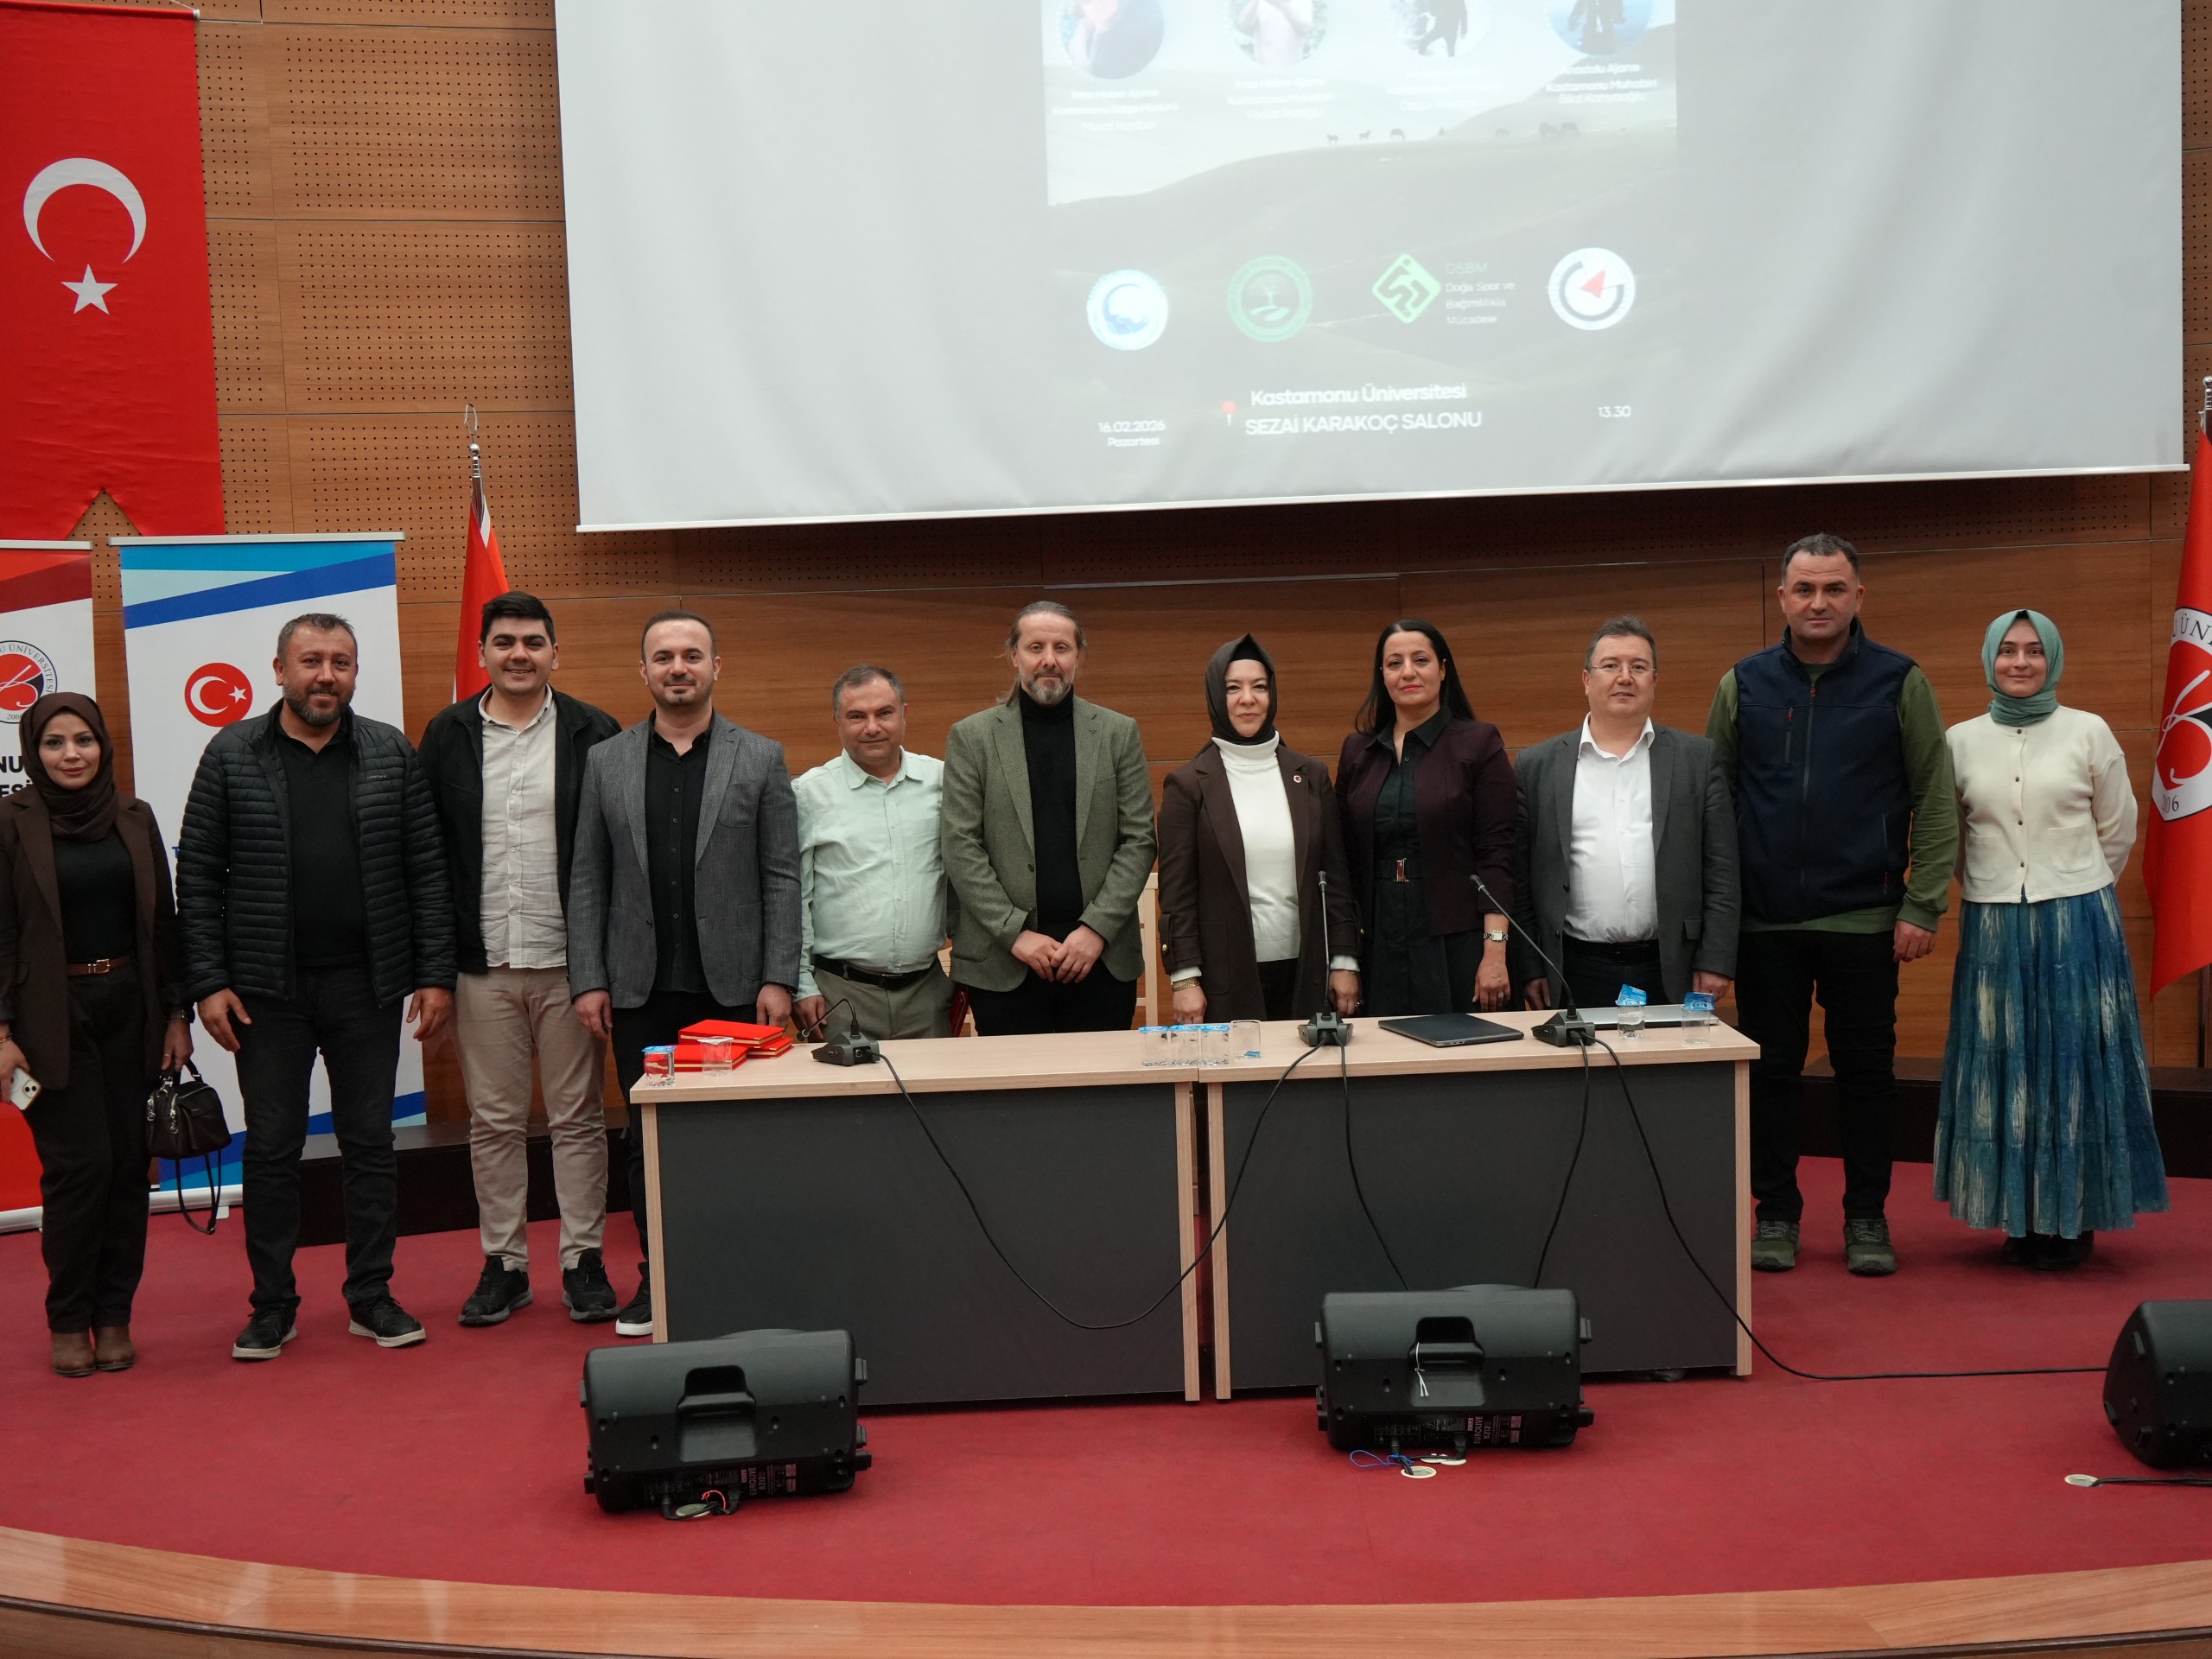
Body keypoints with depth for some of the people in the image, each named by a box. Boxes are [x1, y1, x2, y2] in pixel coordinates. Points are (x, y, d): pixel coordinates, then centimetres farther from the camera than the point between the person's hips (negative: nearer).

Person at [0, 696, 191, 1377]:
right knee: (80, 1163, -7)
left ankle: (114, 1316, 16)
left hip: (130, 1008, 4)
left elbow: (163, 921, 10)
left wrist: (177, 1013, 6)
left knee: (128, 1163, 4)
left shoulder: (135, 818, 7)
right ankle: (68, 1319, 10)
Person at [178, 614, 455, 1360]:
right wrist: (209, 983, -6)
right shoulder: (231, 754, 1)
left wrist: (436, 975, -4)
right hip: (267, 990, -1)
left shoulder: (393, 754, 3)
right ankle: (273, 1305, 19)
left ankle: (371, 1295, 19)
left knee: (370, 1141, 8)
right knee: (271, 1147, 7)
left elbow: (427, 871, 2)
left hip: (368, 986, 1)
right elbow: (198, 877, 0)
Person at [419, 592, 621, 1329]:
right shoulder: (447, 735, 5)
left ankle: (583, 1261, 15)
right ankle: (503, 1262, 18)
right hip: (483, 963, 2)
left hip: (569, 960, -1)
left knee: (578, 1117, 5)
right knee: (494, 1122, 8)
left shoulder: (593, 734, 0)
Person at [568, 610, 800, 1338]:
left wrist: (778, 979, -7)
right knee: (647, 1135, 7)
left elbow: (782, 877, 0)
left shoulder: (761, 759, 3)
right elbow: (587, 880, 7)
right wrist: (588, 980, 0)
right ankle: (658, 1276, 18)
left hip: (733, 985, -1)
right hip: (640, 989, 2)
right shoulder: (606, 762, 7)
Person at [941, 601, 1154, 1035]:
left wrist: (1097, 929, -7)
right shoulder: (971, 737, 4)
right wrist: (1015, 932, -9)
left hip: (1103, 957, 1)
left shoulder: (1119, 733, 8)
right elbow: (960, 848, -1)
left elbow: (1138, 841, 3)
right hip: (1005, 966, -1)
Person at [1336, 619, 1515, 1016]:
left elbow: (1495, 853, -6)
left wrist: (1495, 952, -13)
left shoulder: (1479, 742, 0)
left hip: (1456, 946, -3)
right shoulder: (1357, 751, 11)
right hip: (1380, 945, 3)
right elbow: (1346, 856, 12)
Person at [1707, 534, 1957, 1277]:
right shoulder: (1744, 684, 4)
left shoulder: (1899, 683, -1)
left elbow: (1935, 802, -1)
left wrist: (1923, 907, -8)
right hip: (1764, 918, 1)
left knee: (1866, 1070, 7)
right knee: (1772, 1069, 7)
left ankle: (1866, 1217, 20)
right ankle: (1777, 1213, 19)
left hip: (1863, 916, -1)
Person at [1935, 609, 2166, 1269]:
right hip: (1993, 930, 2)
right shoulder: (1960, 741, 3)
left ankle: (2074, 1220, 13)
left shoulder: (2090, 732, -2)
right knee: (2002, 1066, 4)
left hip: (2078, 925, -1)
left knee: (2076, 1064, 3)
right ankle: (2020, 1216, 15)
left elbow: (2117, 832, 7)